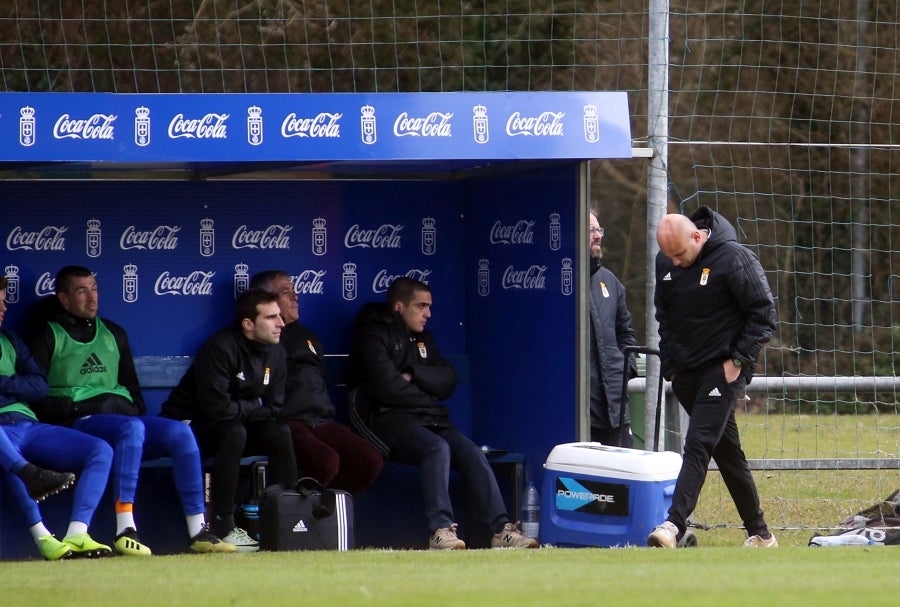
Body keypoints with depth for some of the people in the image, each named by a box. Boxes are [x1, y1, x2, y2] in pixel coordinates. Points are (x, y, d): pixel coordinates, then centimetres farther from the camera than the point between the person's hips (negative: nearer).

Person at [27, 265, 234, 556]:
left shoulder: (113, 334, 26)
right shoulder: (48, 338, 8)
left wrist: (139, 413, 7)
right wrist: (75, 407, -14)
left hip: (123, 415, 6)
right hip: (78, 423, -6)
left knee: (181, 432, -20)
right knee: (131, 428, -37)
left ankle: (197, 530, -24)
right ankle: (125, 529, -45)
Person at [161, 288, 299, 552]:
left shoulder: (276, 354, 1)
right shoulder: (221, 347, -24)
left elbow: (274, 409, 0)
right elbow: (218, 409, -31)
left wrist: (241, 409, -18)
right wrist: (255, 406, -14)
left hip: (234, 424, 7)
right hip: (188, 426, -7)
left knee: (280, 433, -14)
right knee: (234, 432, -34)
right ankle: (223, 527, -33)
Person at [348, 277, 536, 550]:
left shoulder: (423, 338, 25)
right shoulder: (375, 335, 1)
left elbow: (448, 381, 13)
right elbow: (386, 387, -13)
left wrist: (413, 374, -4)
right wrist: (426, 398, -1)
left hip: (429, 419, 7)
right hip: (389, 418, -7)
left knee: (472, 452, -18)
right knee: (437, 448, -34)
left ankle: (501, 529, -25)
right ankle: (440, 531, -41)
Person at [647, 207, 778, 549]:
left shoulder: (733, 258, -14)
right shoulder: (665, 263, 6)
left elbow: (764, 313, -10)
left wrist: (739, 360, -13)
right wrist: (669, 364, 13)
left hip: (723, 370, -7)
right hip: (686, 374, 7)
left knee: (698, 444, -19)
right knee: (727, 452, 11)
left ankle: (674, 524, -30)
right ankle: (759, 534, 18)